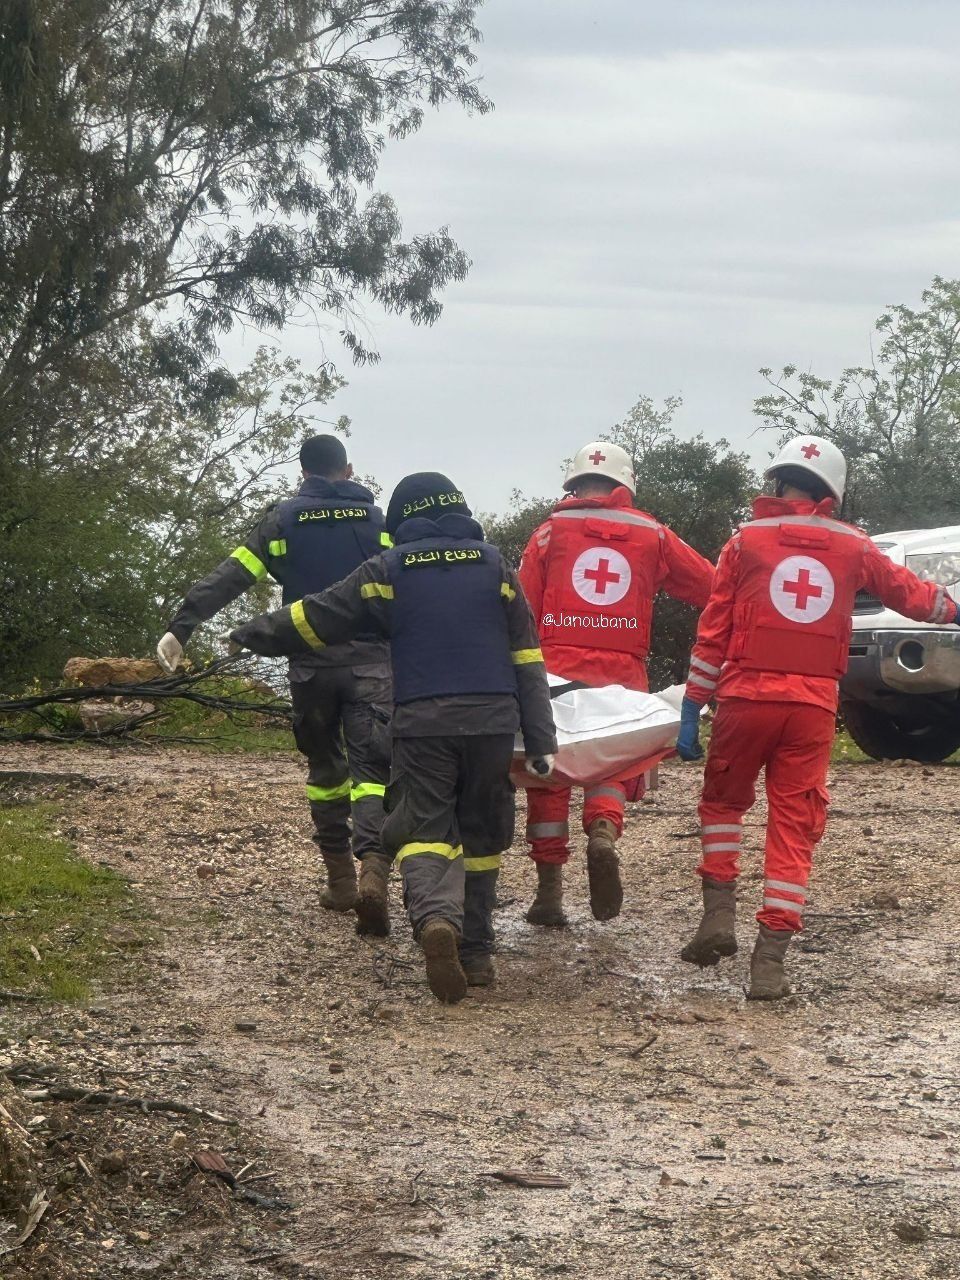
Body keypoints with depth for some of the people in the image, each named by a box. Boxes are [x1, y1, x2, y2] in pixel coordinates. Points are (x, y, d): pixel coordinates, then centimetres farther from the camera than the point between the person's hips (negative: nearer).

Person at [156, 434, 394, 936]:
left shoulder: (284, 520, 7)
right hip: (371, 663, -1)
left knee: (325, 767, 17)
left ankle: (340, 880, 17)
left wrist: (180, 629, -4)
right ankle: (373, 869, -31)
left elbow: (230, 578, -1)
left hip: (311, 664, 1)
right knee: (373, 770, -8)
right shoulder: (378, 520, 7)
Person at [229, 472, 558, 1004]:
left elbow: (316, 618, 10)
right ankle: (476, 952, 14)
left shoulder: (389, 569, 7)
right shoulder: (494, 566, 12)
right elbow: (527, 659, 8)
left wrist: (253, 635, 25)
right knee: (481, 836, 14)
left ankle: (435, 917, -33)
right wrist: (541, 741, 8)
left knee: (424, 832, -3)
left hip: (421, 724, -2)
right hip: (492, 721, 2)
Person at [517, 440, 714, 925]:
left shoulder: (551, 531, 8)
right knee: (610, 767, 14)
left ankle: (549, 890, 7)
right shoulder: (652, 535, 11)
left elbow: (522, 610, 2)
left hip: (556, 668, 0)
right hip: (622, 672, 0)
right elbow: (712, 588, 10)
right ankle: (603, 832, -19)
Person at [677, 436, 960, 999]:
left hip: (747, 697, -1)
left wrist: (691, 710, 4)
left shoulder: (748, 541, 3)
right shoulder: (852, 547, 8)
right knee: (795, 828, 4)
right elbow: (910, 593, 22)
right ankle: (771, 961, -1)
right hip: (813, 705, 1)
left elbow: (713, 631, 1)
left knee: (723, 802, 20)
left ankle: (720, 913, 5)